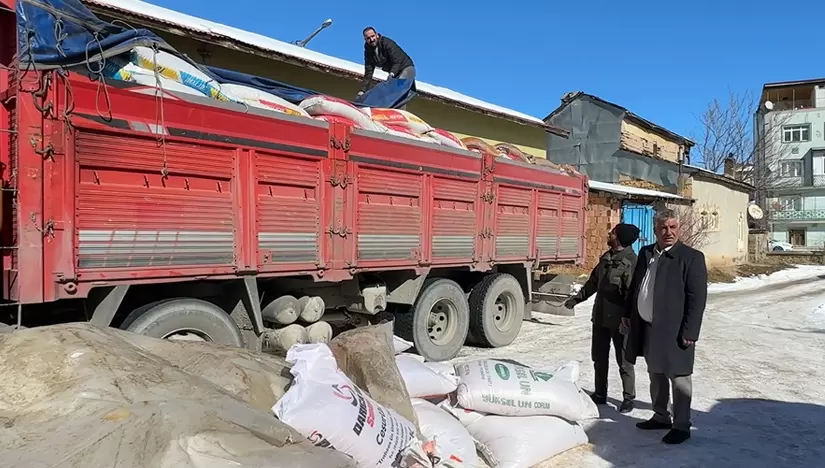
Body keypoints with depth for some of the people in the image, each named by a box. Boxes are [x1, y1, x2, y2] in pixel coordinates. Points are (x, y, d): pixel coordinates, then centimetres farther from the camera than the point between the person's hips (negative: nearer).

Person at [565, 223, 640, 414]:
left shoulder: (630, 261, -17)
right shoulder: (606, 257, 8)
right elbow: (593, 282, 19)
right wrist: (577, 298, 21)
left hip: (618, 320, -8)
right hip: (600, 316, 8)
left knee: (624, 361, 6)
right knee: (599, 358, 16)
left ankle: (628, 398, 20)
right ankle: (600, 394, 30)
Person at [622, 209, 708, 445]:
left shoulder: (692, 257, -11)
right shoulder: (645, 253, 8)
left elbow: (697, 298, -15)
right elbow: (635, 286, 17)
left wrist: (689, 332, -18)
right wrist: (628, 313, 14)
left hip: (674, 330, -7)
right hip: (647, 328, 7)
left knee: (678, 378, 3)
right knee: (656, 375, 19)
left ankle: (681, 426, 17)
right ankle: (661, 416, 35)